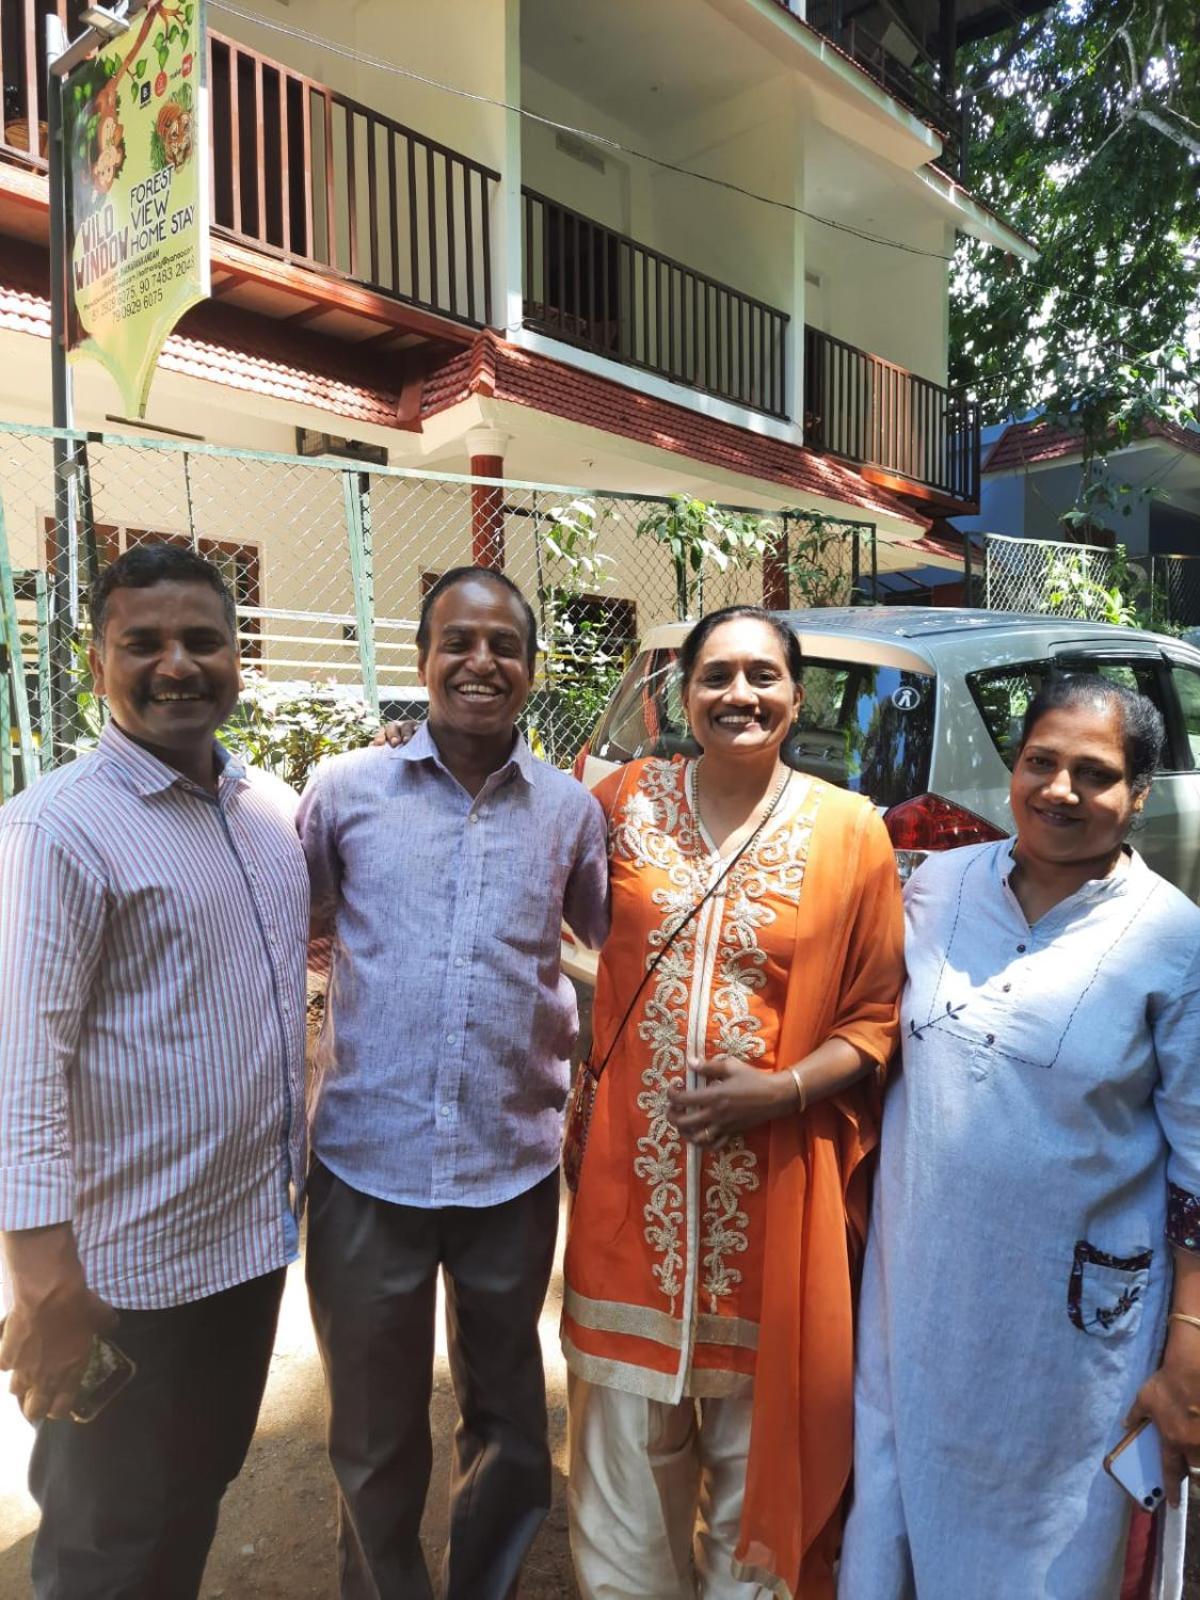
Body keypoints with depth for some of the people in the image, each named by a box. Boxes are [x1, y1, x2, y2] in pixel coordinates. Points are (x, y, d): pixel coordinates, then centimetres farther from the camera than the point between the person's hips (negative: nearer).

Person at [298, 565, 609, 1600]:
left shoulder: (571, 809, -1)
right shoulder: (347, 790, -4)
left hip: (516, 1168, 1)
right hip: (369, 1165, -1)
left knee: (508, 1420, 22)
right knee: (374, 1437, 20)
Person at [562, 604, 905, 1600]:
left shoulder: (850, 832, -5)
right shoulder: (626, 801, -1)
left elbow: (877, 1016, -2)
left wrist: (784, 1089, -14)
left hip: (775, 1182, -1)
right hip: (637, 1175, 2)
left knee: (759, 1428, 18)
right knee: (630, 1428, 18)